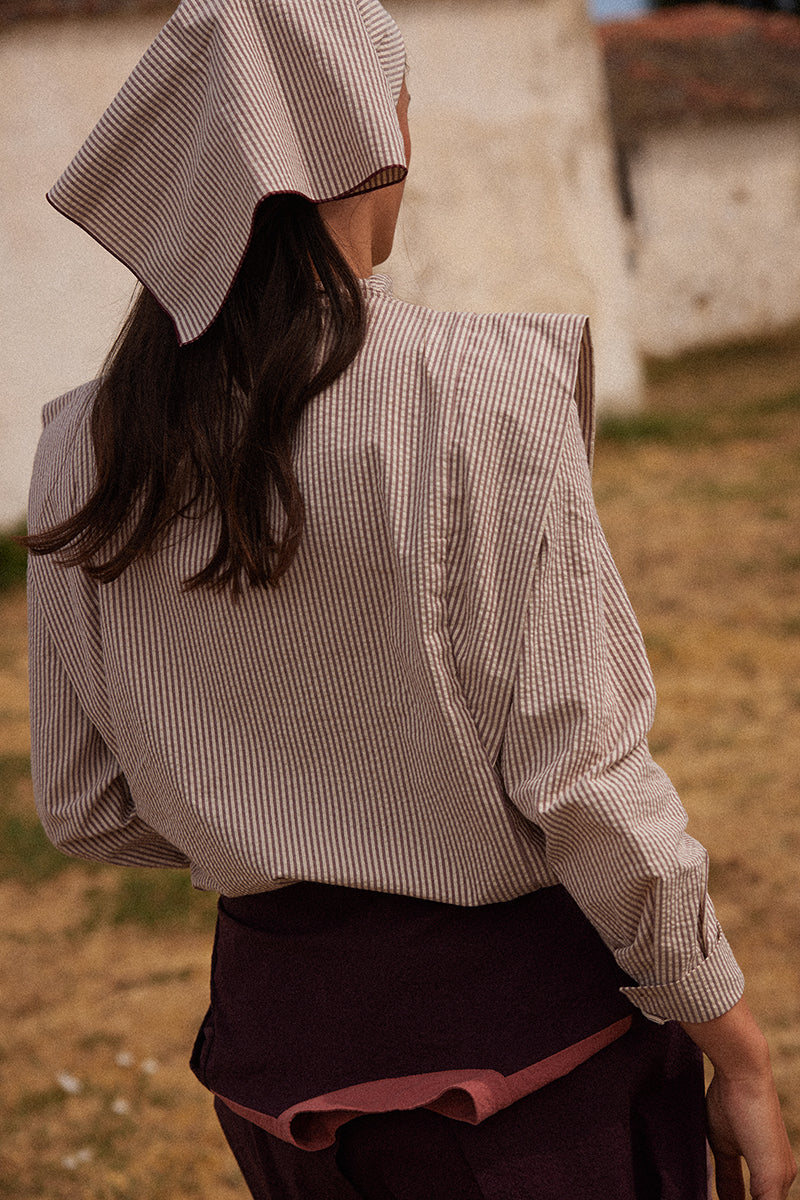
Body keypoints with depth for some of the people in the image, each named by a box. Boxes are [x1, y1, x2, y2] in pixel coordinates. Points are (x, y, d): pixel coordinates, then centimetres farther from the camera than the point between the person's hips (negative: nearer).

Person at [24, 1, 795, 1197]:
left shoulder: (90, 450, -4)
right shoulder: (482, 393, -18)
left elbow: (87, 809, 3)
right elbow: (578, 770, -17)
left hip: (278, 1019, 5)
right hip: (520, 1010, -5)